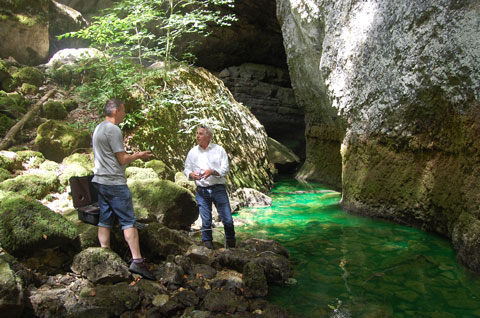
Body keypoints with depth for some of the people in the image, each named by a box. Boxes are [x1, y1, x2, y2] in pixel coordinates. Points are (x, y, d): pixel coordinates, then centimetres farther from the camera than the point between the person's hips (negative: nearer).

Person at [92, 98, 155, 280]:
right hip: (114, 182, -9)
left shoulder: (98, 129, 17)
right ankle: (137, 261, -9)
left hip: (100, 181, 9)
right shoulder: (113, 129, -13)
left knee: (105, 221, 10)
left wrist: (135, 155, 18)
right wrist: (138, 155, 3)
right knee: (128, 221, -8)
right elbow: (122, 159, -13)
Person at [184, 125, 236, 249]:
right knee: (206, 221, 3)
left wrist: (212, 171, -19)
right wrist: (191, 174, -10)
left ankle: (231, 246, 19)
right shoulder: (193, 152, 9)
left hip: (218, 189, -1)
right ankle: (208, 246, 16)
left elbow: (225, 169, -2)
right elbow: (186, 169, 12)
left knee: (228, 220, 0)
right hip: (201, 191, 1)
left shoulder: (219, 150, 3)